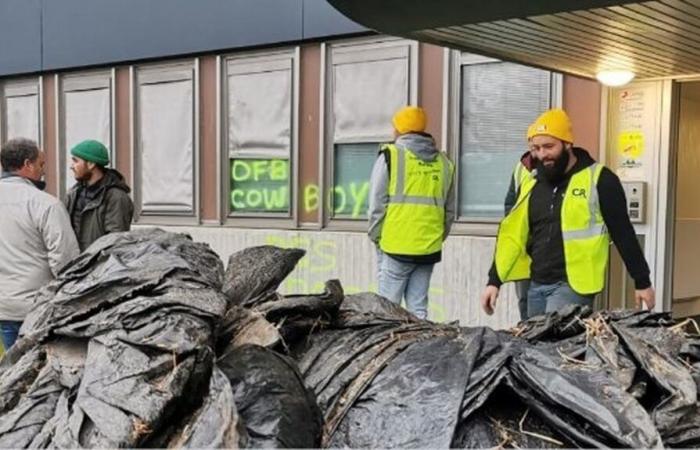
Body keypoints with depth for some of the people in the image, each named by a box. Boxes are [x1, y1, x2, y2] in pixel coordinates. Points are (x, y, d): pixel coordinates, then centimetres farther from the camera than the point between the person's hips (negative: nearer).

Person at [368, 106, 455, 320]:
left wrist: (376, 237, 4)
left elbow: (377, 205, -6)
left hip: (395, 247, -4)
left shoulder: (390, 156, -4)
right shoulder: (443, 162, 11)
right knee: (419, 308, 10)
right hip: (429, 250, 5)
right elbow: (450, 211, 14)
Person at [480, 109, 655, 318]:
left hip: (573, 285, -6)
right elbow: (513, 235, 11)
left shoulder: (598, 180, -6)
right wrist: (494, 281, 6)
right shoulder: (532, 183, 9)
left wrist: (642, 282, -1)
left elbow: (623, 234, -3)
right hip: (537, 284, 6)